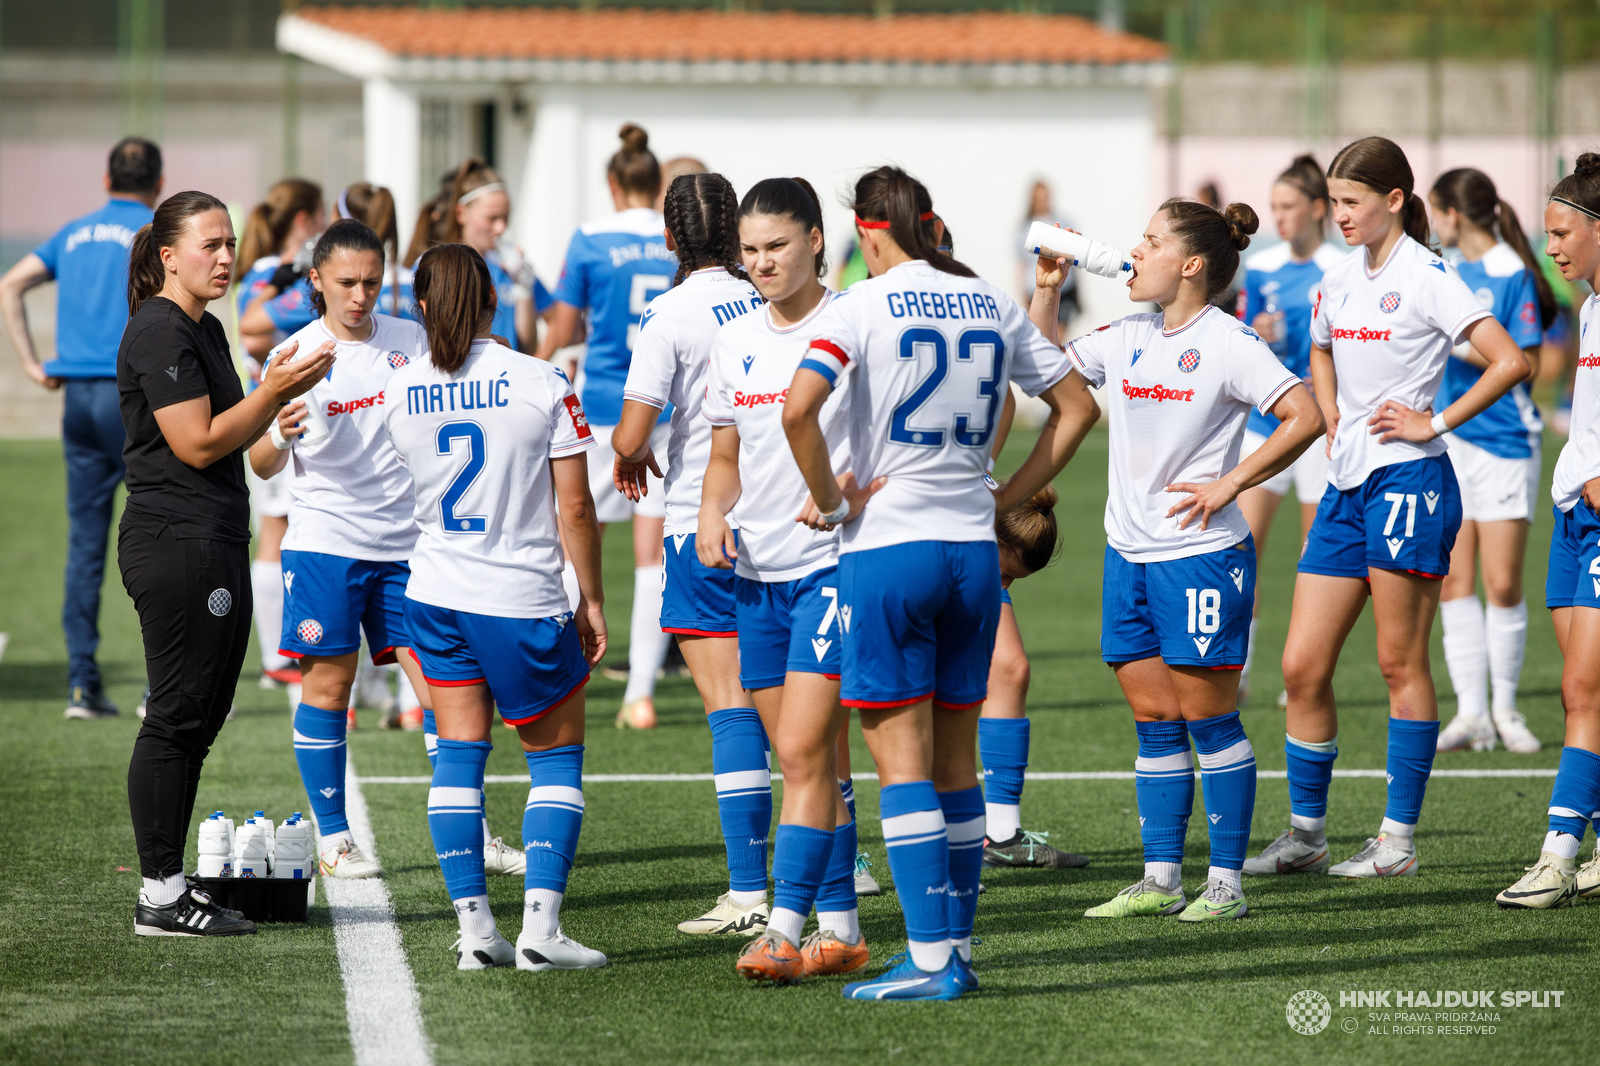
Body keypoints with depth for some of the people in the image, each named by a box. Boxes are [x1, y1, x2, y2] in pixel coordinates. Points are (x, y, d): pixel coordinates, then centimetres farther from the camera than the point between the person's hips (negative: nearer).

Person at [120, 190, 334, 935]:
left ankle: (169, 885, 15)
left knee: (195, 719, 11)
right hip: (175, 545, -10)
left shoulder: (204, 329, 18)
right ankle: (160, 896, -4)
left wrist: (279, 399, 13)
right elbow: (197, 444, -17)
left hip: (214, 547, 10)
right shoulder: (158, 333, -13)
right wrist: (273, 392, -15)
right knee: (177, 717, -7)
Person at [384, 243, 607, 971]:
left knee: (458, 754, 10)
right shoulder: (542, 385, -11)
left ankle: (473, 925, 4)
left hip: (436, 596, 3)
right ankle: (540, 924, -3)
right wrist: (592, 600, 1)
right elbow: (574, 509, -8)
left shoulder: (400, 392, -2)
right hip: (525, 603, -3)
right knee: (557, 756, 9)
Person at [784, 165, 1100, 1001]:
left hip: (887, 550, -5)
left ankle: (930, 958, -7)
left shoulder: (861, 306, -7)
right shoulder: (992, 306, 9)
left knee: (902, 760, -3)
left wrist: (829, 497, -8)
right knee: (956, 758, 13)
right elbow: (1077, 406, 17)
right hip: (973, 551, 5)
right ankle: (958, 947, 17)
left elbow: (798, 408, -22)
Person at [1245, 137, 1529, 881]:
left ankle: (1398, 840, 4)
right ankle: (1305, 833, 13)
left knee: (1401, 664, -2)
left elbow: (1509, 362, -17)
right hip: (1347, 483, 7)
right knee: (1301, 666, 4)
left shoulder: (1426, 279, -10)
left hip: (1408, 479, -7)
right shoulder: (1339, 280, 12)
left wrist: (1436, 422, -13)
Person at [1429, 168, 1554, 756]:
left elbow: (1526, 364, -14)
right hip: (1450, 438, 7)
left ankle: (1505, 707, 10)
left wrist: (1461, 346, -18)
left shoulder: (1511, 274, -10)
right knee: (1453, 581, 0)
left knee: (1503, 585, -4)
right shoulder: (1451, 274, 12)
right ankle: (1471, 713, 2)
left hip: (1505, 440, -7)